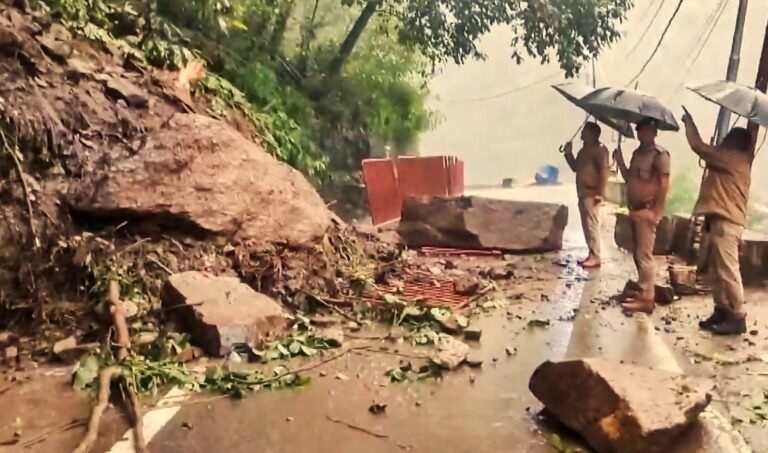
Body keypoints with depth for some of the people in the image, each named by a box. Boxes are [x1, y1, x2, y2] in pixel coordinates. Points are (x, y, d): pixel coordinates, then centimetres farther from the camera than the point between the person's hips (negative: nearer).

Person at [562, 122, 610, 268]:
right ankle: (591, 255, 16)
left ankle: (595, 257, -6)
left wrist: (600, 193, -23)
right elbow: (575, 167, 26)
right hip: (583, 193, 10)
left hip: (592, 194, -10)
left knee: (592, 225, -9)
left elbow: (604, 171, -18)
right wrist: (568, 153, 12)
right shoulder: (584, 149, 18)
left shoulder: (599, 149, -11)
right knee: (586, 226, 11)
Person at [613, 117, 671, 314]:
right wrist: (620, 161, 6)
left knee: (644, 255, -9)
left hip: (647, 210, -9)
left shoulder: (659, 155, -11)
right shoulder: (637, 153, 15)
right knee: (637, 254, 13)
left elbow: (664, 185, -15)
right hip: (635, 209, 9)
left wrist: (656, 212, -20)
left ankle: (647, 299, -7)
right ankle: (642, 291, 24)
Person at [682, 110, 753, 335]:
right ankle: (722, 312, 15)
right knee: (716, 271, 11)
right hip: (721, 220, 10)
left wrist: (689, 121, 10)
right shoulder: (740, 161, 20)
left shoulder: (731, 158, -7)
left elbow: (698, 145, -4)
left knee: (727, 270, -10)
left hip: (726, 221, -10)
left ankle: (737, 317, -7)